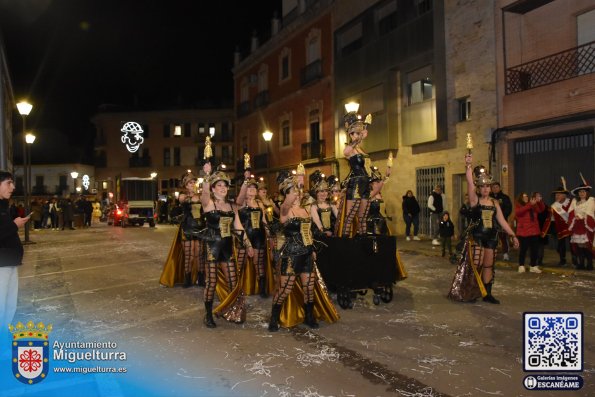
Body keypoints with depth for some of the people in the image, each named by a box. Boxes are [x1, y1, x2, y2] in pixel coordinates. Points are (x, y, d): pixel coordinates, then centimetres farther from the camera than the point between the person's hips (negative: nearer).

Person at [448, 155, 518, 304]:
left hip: (491, 236, 4)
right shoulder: (474, 199, -3)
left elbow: (502, 221, 10)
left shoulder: (494, 203, 9)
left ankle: (487, 294, 16)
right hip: (476, 236, -4)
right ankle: (470, 292, 7)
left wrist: (513, 235, 6)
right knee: (476, 264, -7)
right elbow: (470, 183, -17)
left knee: (488, 266, 8)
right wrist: (468, 165, -27)